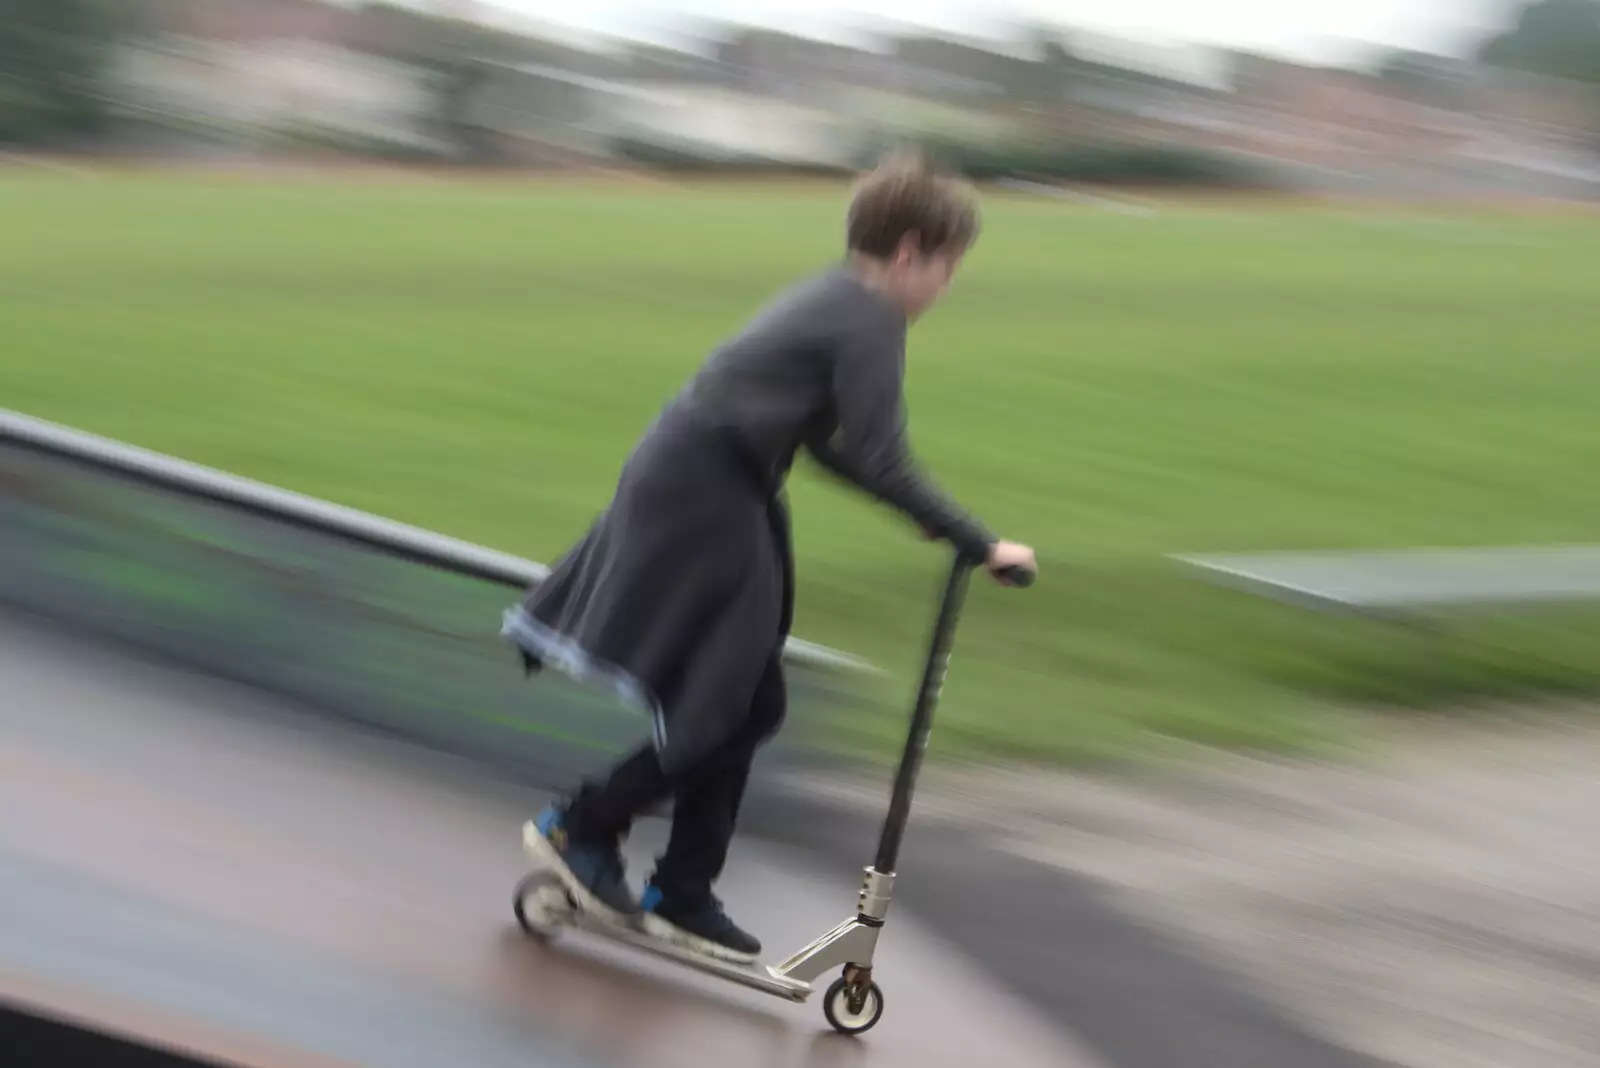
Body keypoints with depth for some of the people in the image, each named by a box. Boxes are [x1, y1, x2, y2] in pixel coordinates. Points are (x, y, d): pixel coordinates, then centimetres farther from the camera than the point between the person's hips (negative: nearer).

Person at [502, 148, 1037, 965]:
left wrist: (926, 515, 18)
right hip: (700, 503, -10)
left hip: (688, 489, 10)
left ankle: (682, 897, 21)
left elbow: (826, 442, 18)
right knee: (724, 711, -2)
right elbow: (882, 465, -21)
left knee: (748, 705, 13)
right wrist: (979, 545, -16)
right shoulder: (869, 322, -16)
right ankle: (581, 828, 13)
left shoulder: (833, 299, 14)